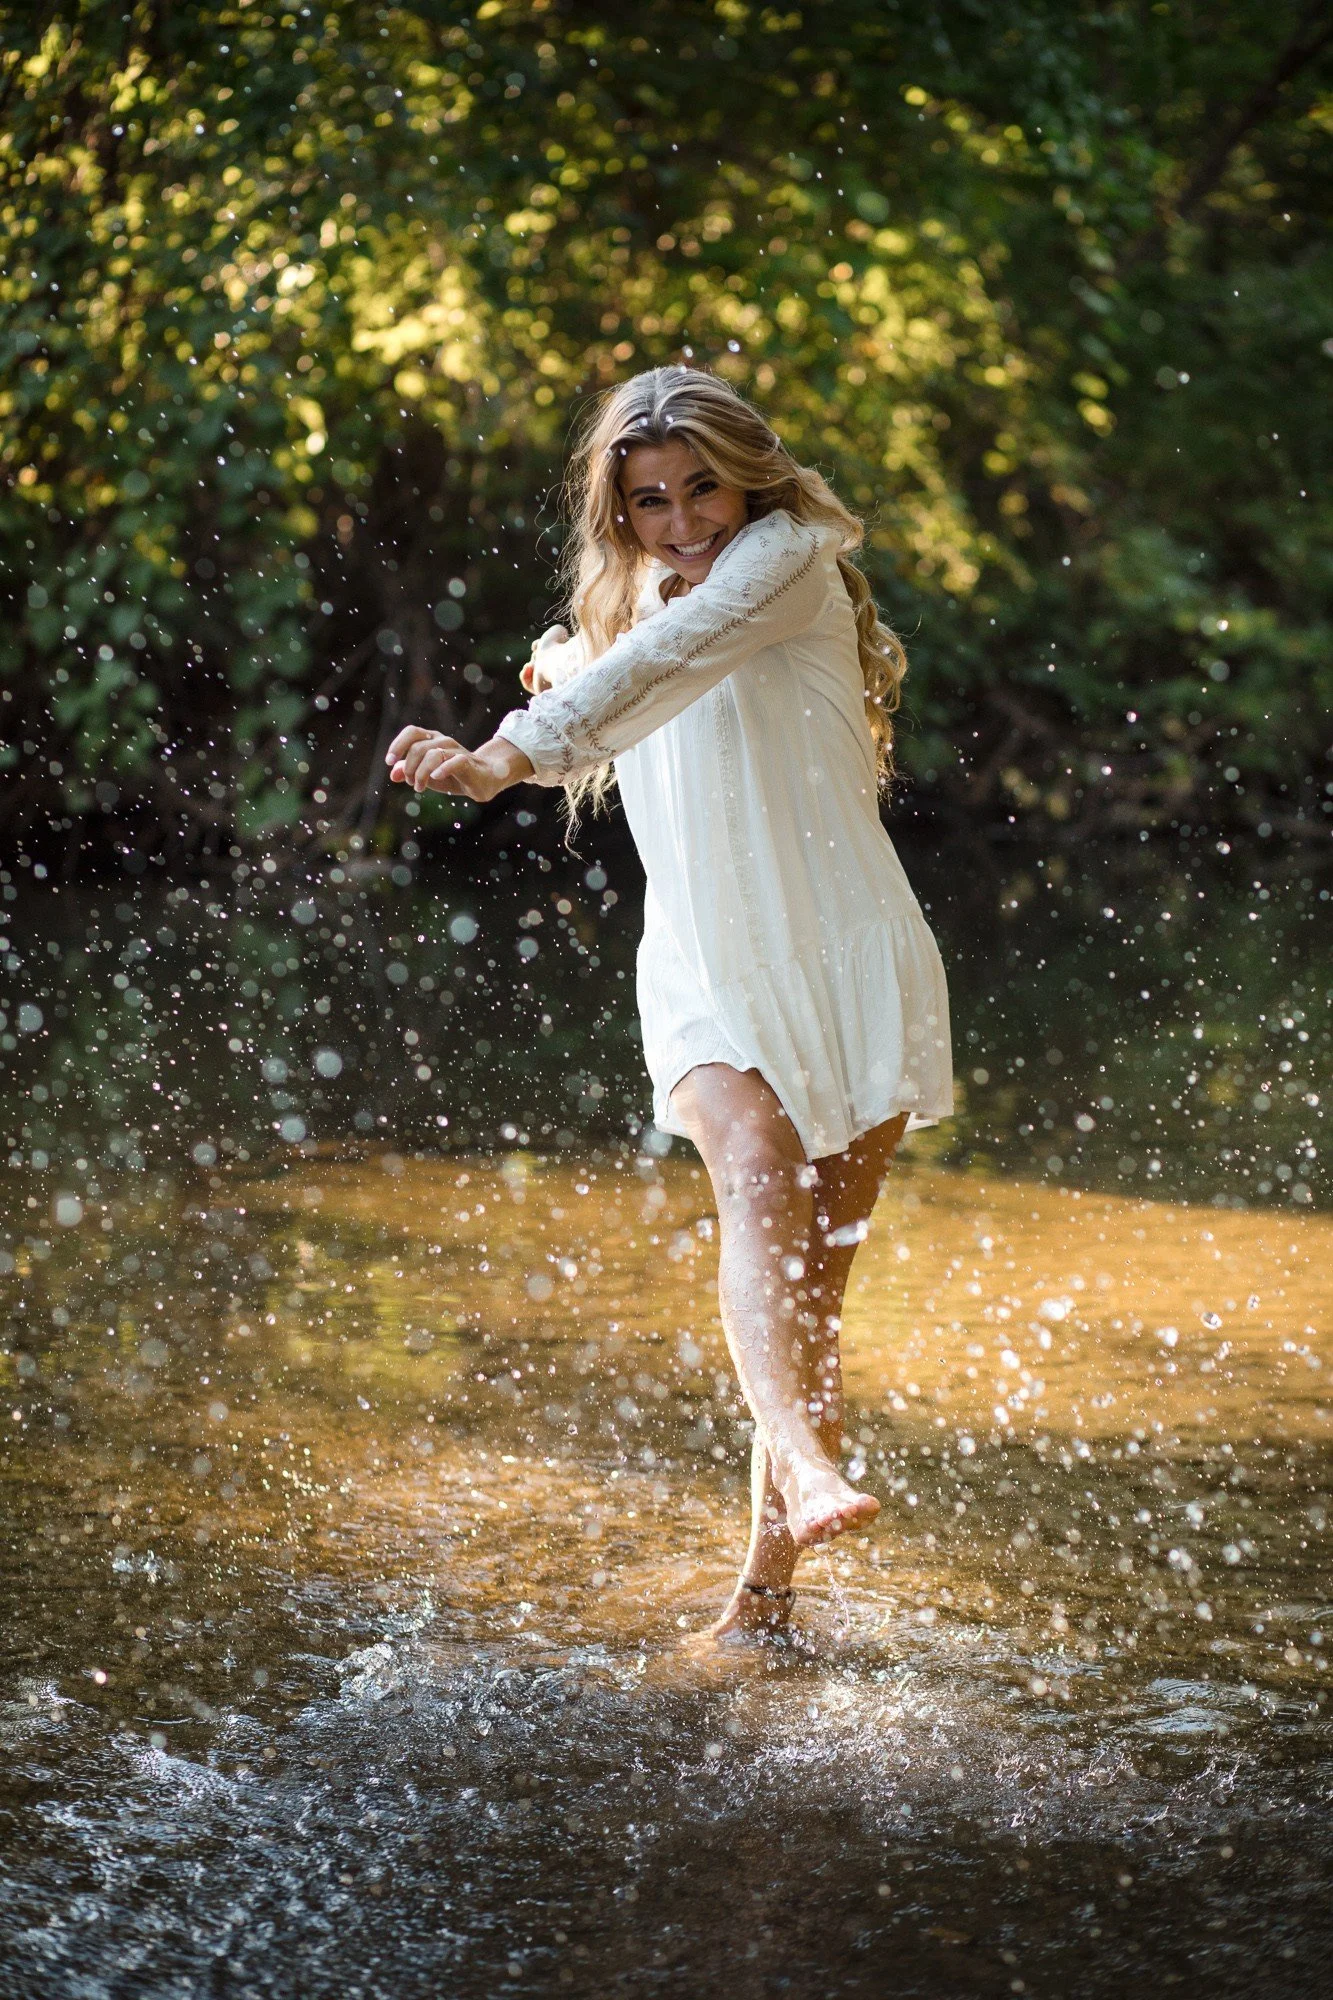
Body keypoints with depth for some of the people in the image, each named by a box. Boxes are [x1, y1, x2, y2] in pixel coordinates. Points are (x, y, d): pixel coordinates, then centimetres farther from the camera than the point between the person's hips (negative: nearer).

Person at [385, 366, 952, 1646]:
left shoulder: (791, 556, -5)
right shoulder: (621, 601, 16)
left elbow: (674, 658, -24)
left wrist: (516, 748, -38)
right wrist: (561, 686, 9)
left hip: (853, 959, -3)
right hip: (707, 970, 3)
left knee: (818, 1272, -2)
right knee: (756, 1166, -28)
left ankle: (766, 1588, 7)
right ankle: (805, 1464, -51)